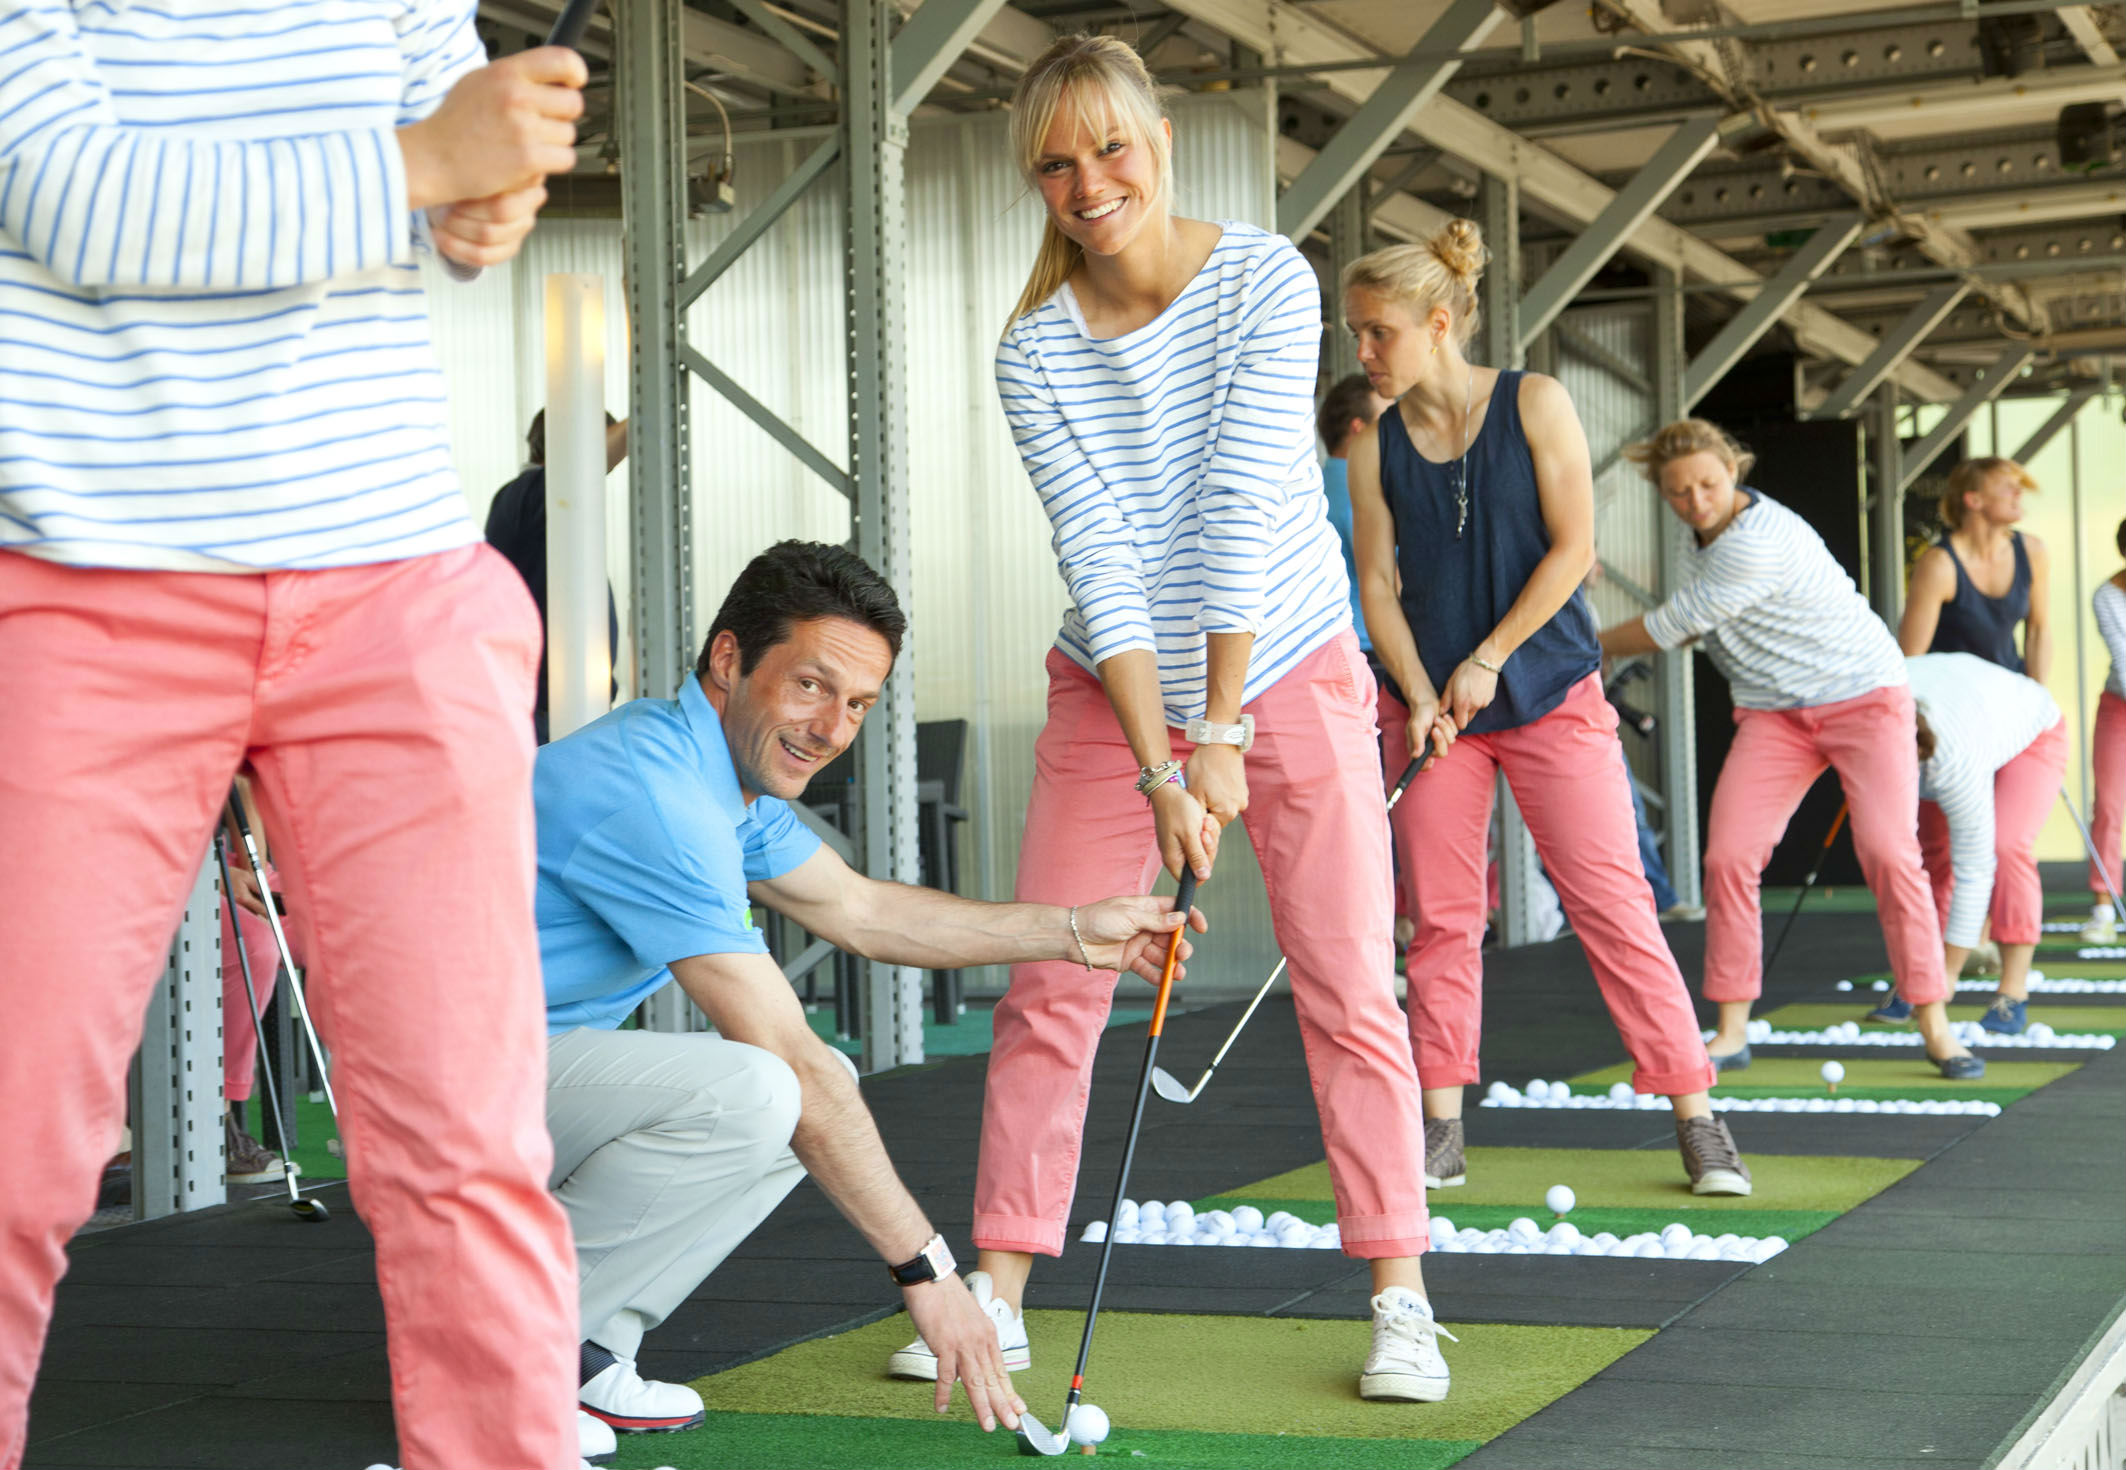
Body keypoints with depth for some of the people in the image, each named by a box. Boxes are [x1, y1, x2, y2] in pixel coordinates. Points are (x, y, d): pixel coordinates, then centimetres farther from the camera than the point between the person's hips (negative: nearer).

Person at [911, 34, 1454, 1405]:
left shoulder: (1266, 280, -12)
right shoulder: (1035, 351, -7)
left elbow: (1244, 509, -19)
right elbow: (1100, 558, -14)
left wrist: (1224, 736, -23)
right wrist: (1158, 769, -21)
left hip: (1288, 672, -1)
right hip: (1111, 692, 2)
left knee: (1350, 990, -5)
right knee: (1049, 993, -2)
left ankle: (1401, 1297, 2)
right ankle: (997, 1292, 6)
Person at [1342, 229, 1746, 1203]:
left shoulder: (1534, 404, -4)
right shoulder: (1375, 446, 4)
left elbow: (1572, 548, -8)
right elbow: (1377, 584, 3)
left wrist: (1487, 661, -12)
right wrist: (1420, 696, -12)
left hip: (1548, 691, -3)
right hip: (1431, 707, 3)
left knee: (1611, 902, -6)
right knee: (1441, 918, 2)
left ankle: (1696, 1117, 0)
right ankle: (1442, 1130, 9)